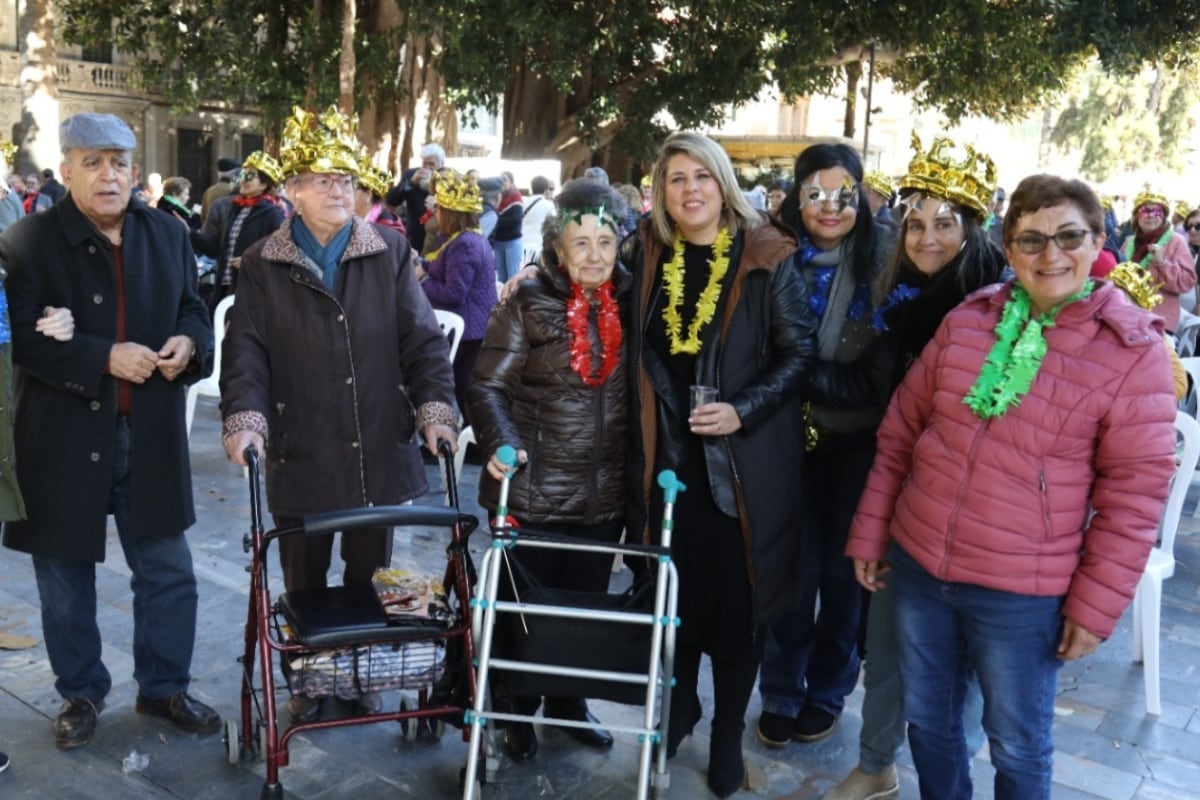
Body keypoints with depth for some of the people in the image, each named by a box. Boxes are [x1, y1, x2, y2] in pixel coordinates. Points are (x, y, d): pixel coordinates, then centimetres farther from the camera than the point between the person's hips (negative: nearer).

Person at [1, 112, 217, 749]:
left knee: (168, 571, 11)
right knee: (67, 576, 12)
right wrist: (105, 358, -24)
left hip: (150, 435, 3)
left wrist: (188, 343, -9)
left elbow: (193, 309, 13)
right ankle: (81, 693, 33)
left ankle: (164, 686, 30)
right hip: (62, 438, -3)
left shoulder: (167, 235, 6)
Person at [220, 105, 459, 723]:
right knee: (303, 580, 13)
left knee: (370, 577, 14)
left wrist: (435, 408, -13)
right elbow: (246, 351, -4)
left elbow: (422, 338, -1)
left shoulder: (390, 252, 3)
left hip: (378, 449, 1)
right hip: (299, 452, 0)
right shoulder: (262, 265, 2)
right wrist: (245, 419, -19)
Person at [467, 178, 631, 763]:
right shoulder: (529, 304, -9)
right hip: (534, 488, -4)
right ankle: (518, 710, 31)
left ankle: (568, 700, 38)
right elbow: (488, 385, -9)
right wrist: (501, 444, -25)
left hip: (606, 493, 4)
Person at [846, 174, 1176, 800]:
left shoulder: (1133, 349, -9)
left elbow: (1135, 487, -7)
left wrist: (1096, 603, -7)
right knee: (927, 723, 20)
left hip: (1022, 592, -3)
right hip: (917, 565, 4)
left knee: (1018, 746, 15)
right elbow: (900, 431, 6)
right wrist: (870, 532, 7)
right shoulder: (966, 321, 1)